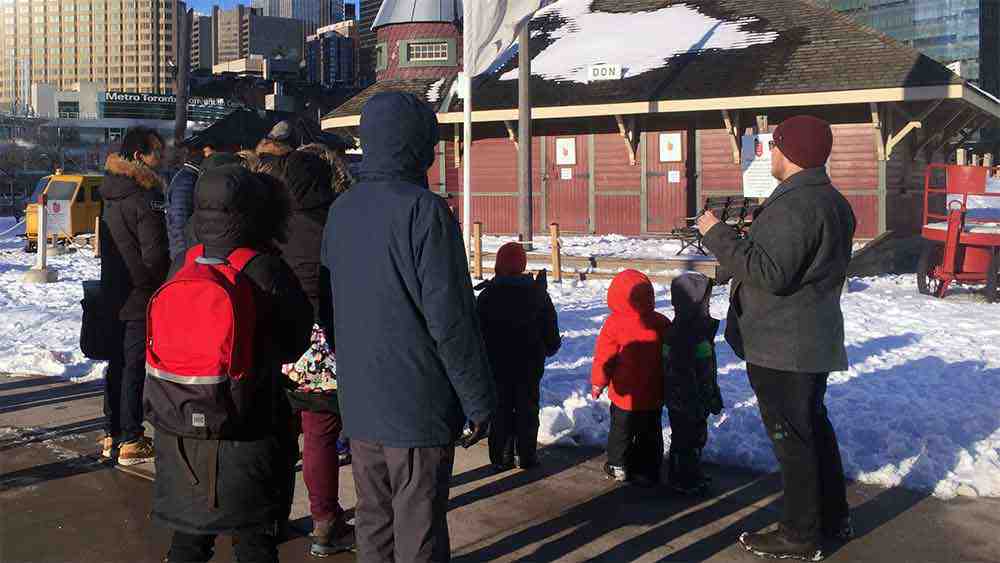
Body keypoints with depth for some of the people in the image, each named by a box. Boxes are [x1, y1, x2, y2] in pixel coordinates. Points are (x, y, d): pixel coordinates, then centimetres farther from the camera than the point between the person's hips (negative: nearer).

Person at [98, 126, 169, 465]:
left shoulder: (111, 194, 9)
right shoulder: (144, 198, -19)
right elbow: (155, 255, -20)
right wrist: (163, 280, -3)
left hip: (113, 295, 9)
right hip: (141, 298, -9)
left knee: (117, 364, 15)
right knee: (135, 367, -2)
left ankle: (112, 436, 24)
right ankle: (131, 442, 4)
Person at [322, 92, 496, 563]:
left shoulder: (341, 210, 7)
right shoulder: (423, 210, -16)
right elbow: (450, 316, -18)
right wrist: (479, 400, -11)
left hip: (359, 401, 7)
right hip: (418, 402, -7)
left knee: (372, 522, 18)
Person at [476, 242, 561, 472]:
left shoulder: (487, 295, -7)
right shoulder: (538, 293, -5)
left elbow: (478, 332, -3)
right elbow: (551, 330, 2)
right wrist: (550, 348, 20)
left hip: (497, 364, 0)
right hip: (530, 365, 1)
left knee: (501, 410, 8)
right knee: (527, 409, 10)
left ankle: (502, 457, 8)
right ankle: (527, 455, 12)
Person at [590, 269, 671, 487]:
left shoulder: (614, 324, -16)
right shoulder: (662, 323, -5)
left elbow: (604, 358, -9)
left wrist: (597, 384, 6)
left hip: (625, 395, -2)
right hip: (654, 396, 3)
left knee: (621, 430, 16)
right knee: (650, 433, 13)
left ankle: (618, 466, 28)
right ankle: (648, 473, 17)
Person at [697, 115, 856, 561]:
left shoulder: (794, 205, -23)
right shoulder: (833, 201, 12)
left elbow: (770, 273, -27)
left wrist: (717, 235, -21)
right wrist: (757, 227, 13)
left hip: (781, 345, -10)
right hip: (815, 340, 10)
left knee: (791, 434, -2)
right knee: (813, 424, 21)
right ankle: (833, 516, 31)